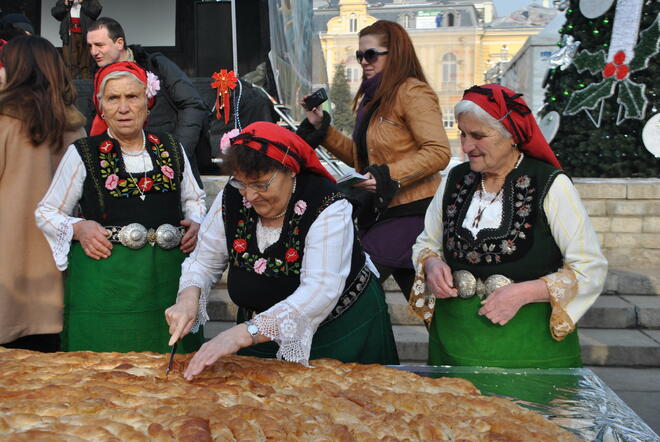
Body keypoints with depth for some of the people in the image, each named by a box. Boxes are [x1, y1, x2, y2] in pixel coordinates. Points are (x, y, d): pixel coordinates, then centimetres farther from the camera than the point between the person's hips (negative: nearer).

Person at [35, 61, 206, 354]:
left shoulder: (171, 149, 10)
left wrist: (196, 223, 4)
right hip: (104, 282, -2)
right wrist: (78, 228, -10)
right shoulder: (82, 154, 2)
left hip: (167, 278, 3)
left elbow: (194, 198, 24)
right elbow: (46, 212, 8)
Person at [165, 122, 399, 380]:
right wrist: (189, 297, -24)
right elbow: (204, 262, 0)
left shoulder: (327, 207, -28)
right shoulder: (232, 199, -11)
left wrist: (243, 334, -46)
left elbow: (321, 292, -38)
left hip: (342, 331, -4)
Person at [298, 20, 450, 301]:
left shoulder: (412, 92, -10)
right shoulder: (372, 98, 16)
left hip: (411, 213, -8)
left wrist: (388, 176, -25)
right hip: (381, 210, 9)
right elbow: (359, 156, 20)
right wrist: (321, 127, 12)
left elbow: (439, 152, -19)